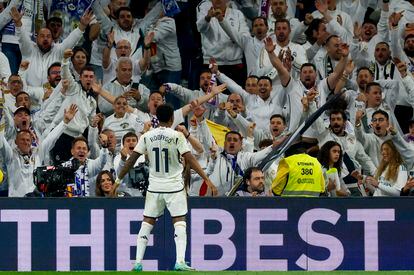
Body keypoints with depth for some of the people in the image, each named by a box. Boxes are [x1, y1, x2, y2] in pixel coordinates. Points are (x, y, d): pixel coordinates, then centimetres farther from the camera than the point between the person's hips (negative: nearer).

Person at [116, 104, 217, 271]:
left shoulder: (147, 137, 0)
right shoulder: (177, 136, -10)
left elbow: (131, 160, 1)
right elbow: (190, 160, -14)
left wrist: (118, 180, 11)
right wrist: (207, 180, -13)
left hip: (154, 187, 3)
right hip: (174, 187, -3)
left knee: (147, 222, 11)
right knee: (179, 222, 1)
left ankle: (138, 262, 6)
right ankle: (180, 262, -13)